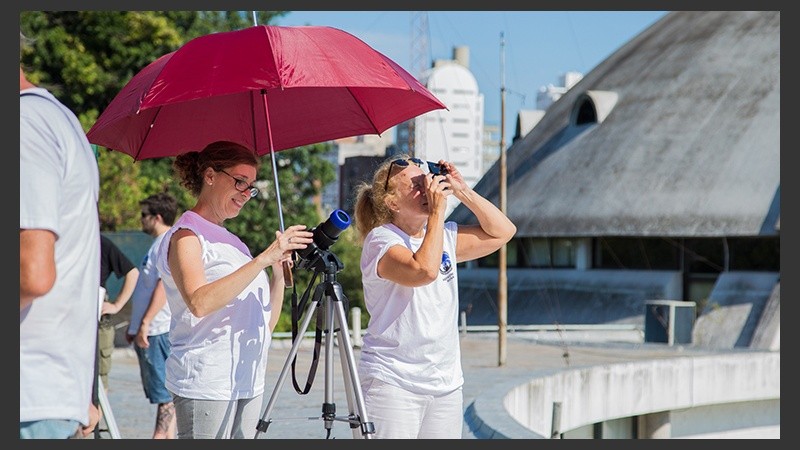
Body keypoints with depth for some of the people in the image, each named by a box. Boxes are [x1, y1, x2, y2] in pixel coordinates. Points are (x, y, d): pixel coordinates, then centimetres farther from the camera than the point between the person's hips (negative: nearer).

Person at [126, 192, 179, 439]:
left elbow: (163, 286, -20)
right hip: (149, 333, 10)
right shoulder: (158, 244, 19)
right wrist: (135, 325, 24)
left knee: (165, 393, -9)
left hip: (159, 331, -10)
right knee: (161, 393, 10)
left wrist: (145, 323, -23)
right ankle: (165, 437, 13)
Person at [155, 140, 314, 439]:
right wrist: (263, 258, -22)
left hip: (249, 383, 8)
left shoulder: (232, 241, 20)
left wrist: (280, 269, 4)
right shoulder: (186, 235, -3)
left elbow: (266, 322, 18)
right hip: (205, 382, -8)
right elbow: (200, 302, -23)